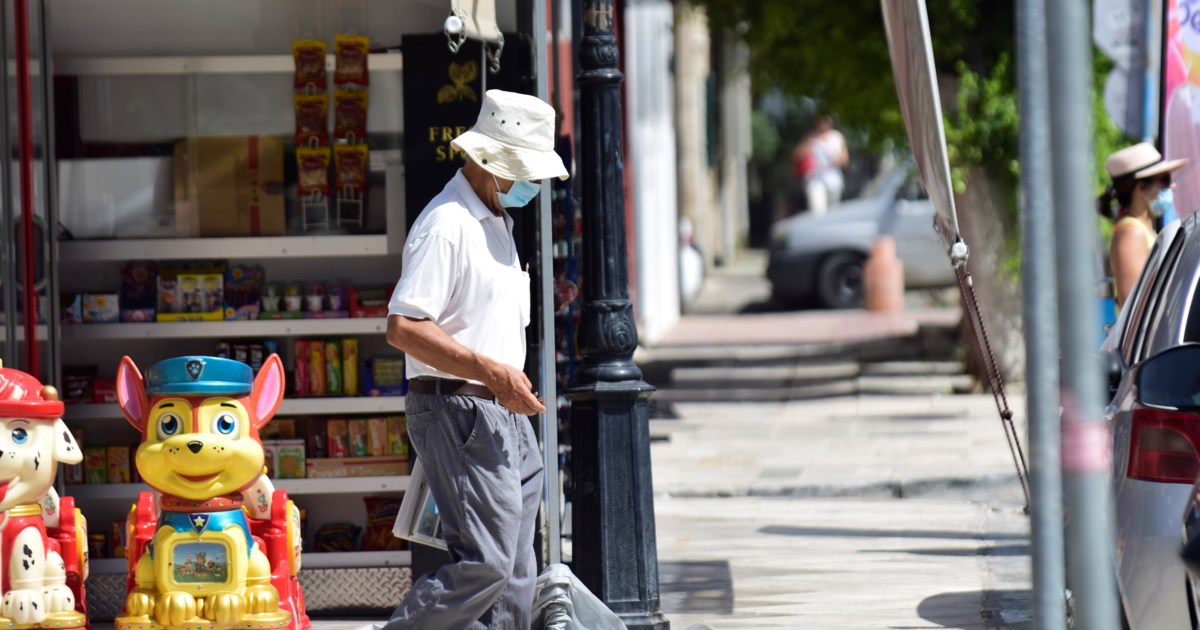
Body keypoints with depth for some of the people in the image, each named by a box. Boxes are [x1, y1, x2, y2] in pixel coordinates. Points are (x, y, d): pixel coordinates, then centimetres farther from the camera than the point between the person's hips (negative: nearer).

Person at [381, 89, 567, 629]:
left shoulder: (496, 222, 19)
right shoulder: (446, 224, -13)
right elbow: (404, 328, -21)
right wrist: (493, 372, -24)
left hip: (505, 417, 10)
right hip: (459, 412, -10)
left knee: (514, 576, 6)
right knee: (484, 564, -15)